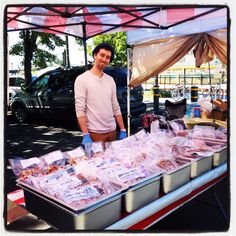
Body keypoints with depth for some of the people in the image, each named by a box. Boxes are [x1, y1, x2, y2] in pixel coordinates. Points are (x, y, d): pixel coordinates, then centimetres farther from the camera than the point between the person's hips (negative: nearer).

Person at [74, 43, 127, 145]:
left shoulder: (110, 80, 10)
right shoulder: (82, 79, -7)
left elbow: (116, 107, 11)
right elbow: (80, 110, -13)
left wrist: (123, 130, 7)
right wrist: (85, 135, -19)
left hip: (112, 131, 6)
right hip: (94, 133, -5)